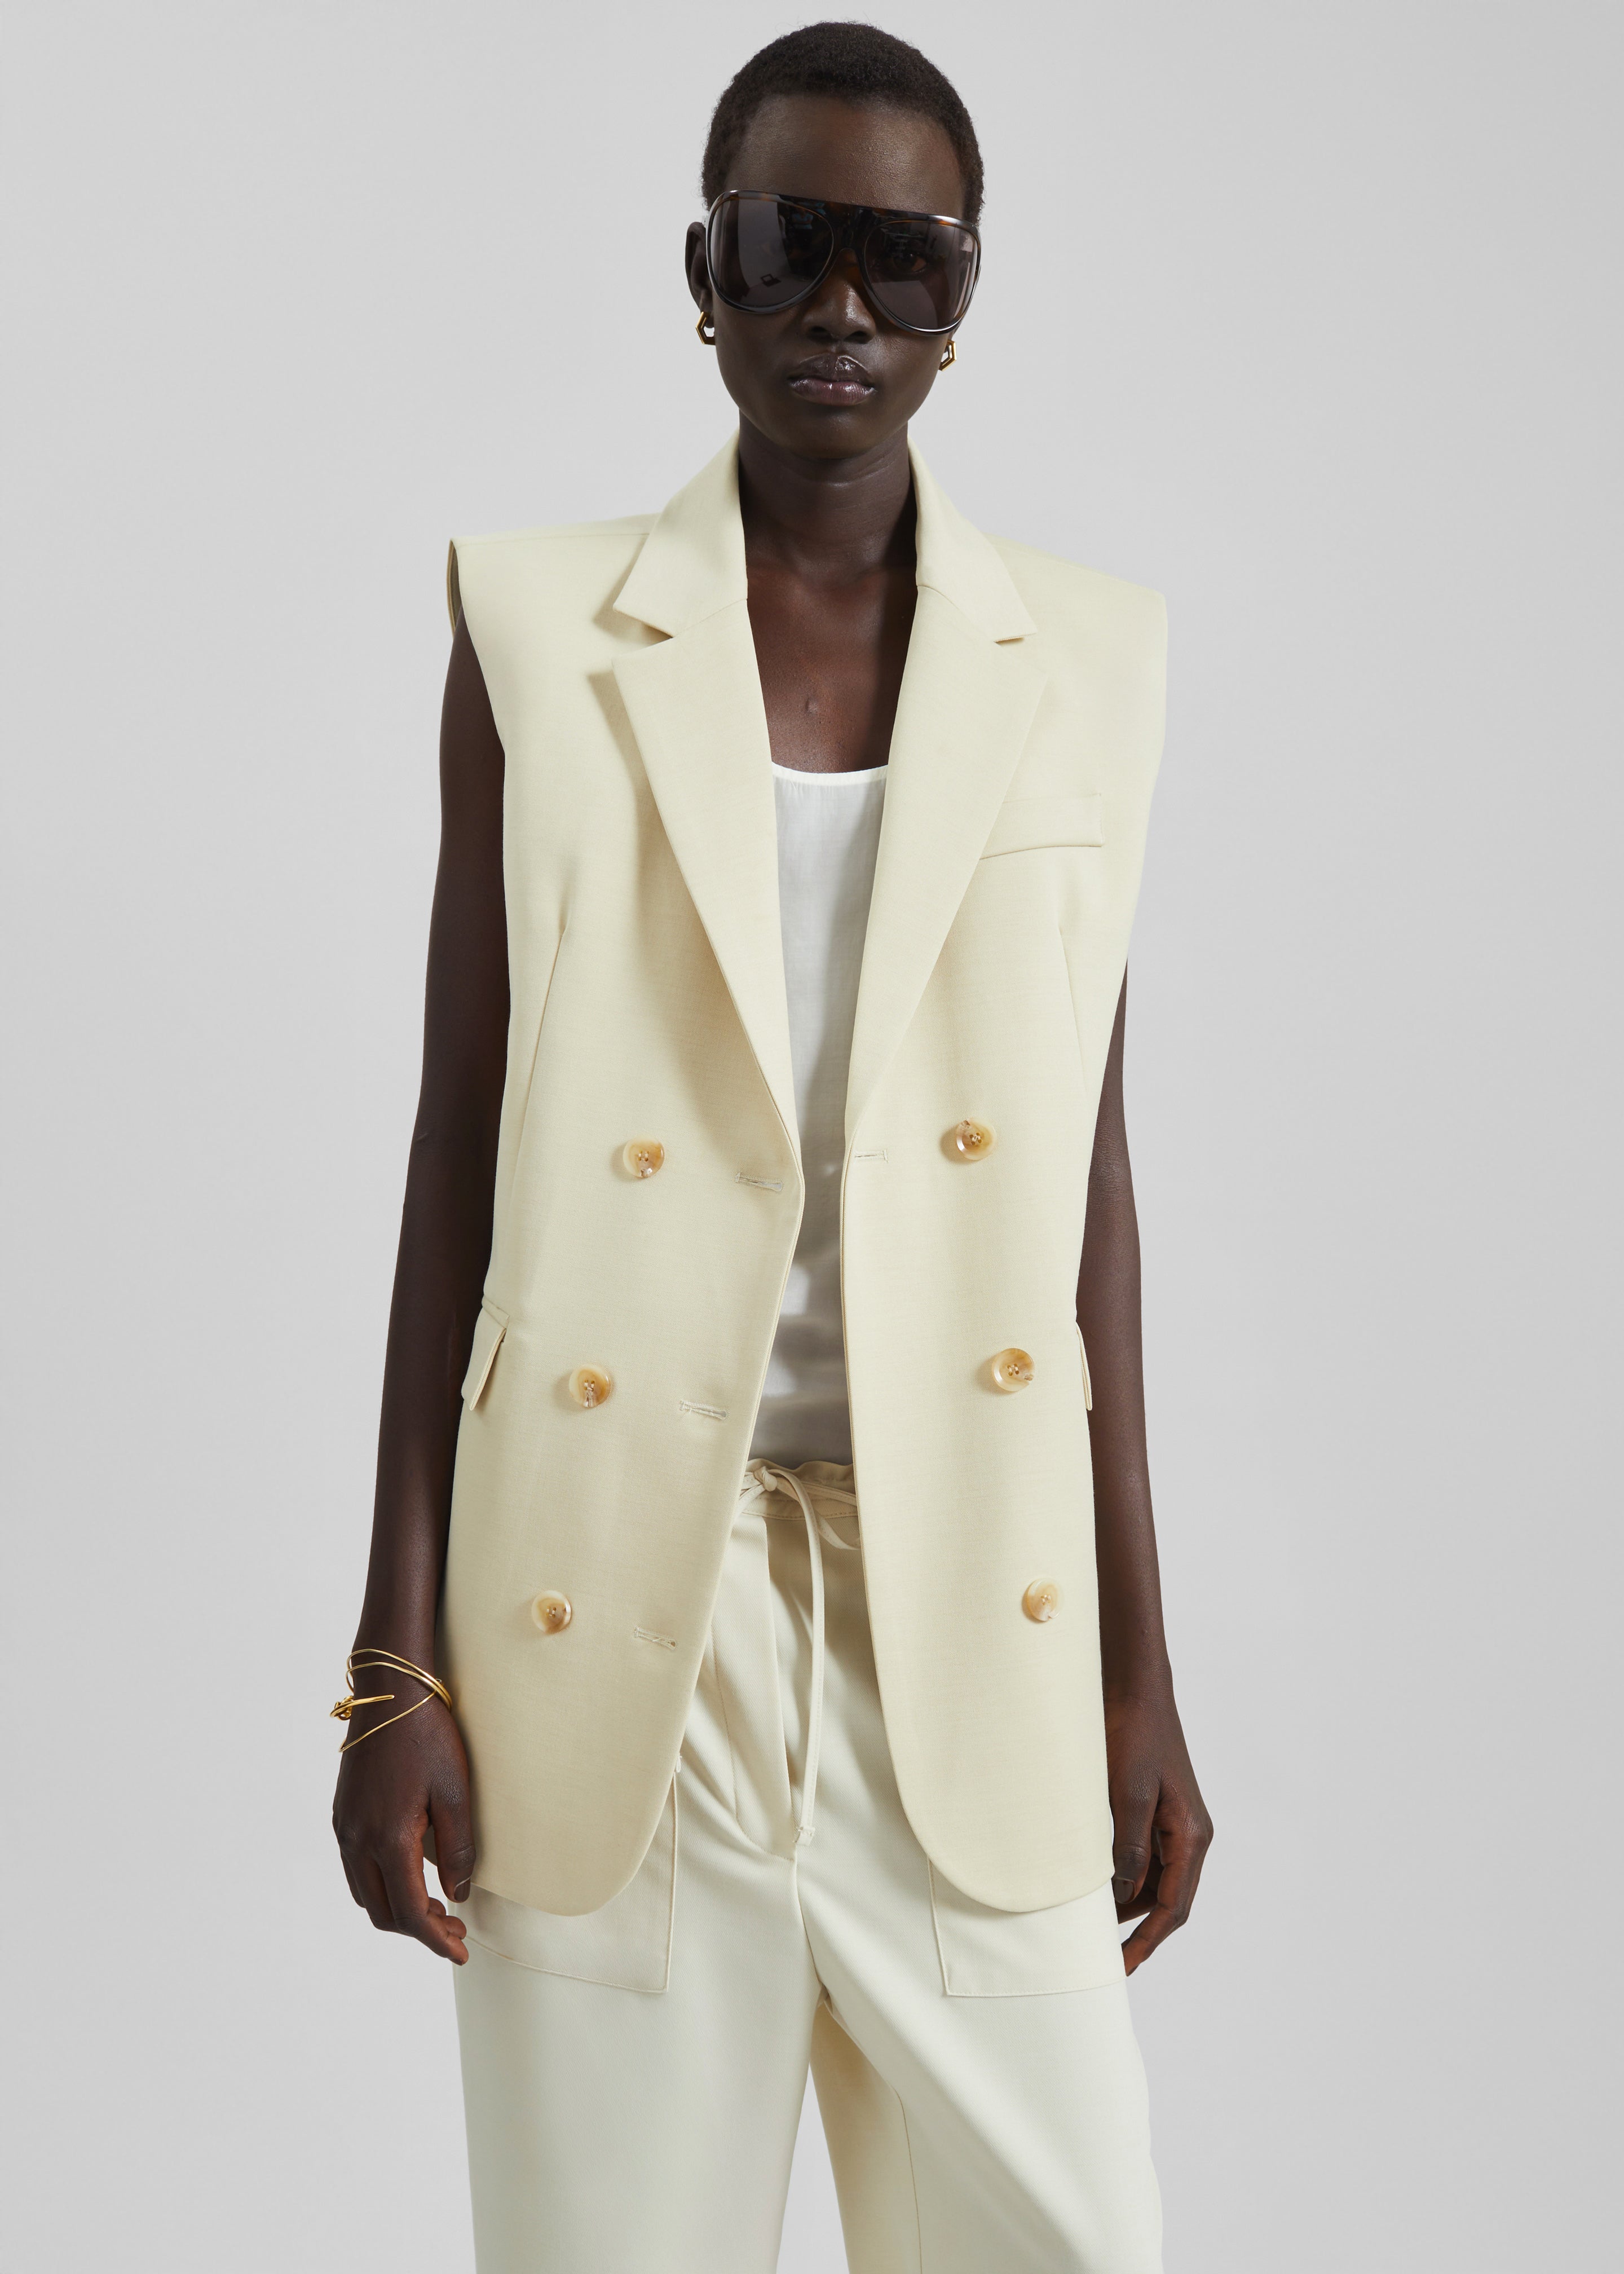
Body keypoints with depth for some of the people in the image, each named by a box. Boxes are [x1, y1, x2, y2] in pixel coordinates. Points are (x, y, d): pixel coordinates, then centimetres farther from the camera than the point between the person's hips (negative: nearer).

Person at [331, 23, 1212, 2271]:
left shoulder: (1079, 667, 6)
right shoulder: (547, 632, 2)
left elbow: (1089, 1174, 8)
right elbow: (459, 1149, 2)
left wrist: (1138, 1667, 7)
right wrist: (395, 1661, -2)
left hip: (967, 1598, 2)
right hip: (612, 1598, -1)